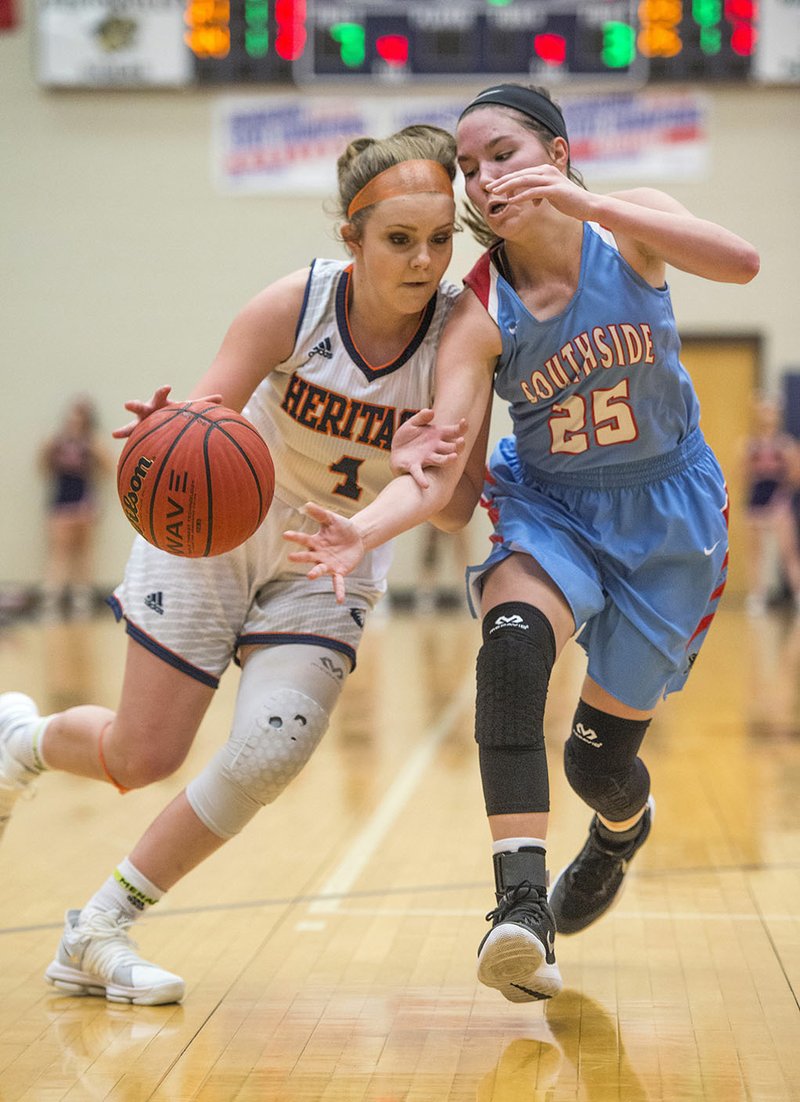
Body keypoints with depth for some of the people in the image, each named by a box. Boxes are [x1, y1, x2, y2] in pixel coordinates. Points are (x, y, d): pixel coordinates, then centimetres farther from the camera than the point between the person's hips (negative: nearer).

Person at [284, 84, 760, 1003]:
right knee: (511, 646, -34)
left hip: (666, 512, 0)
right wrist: (364, 530, -48)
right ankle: (521, 902, -39)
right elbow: (437, 467, -26)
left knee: (600, 759, 6)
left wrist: (588, 205, -46)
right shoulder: (476, 315, -17)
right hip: (547, 506, 0)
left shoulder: (628, 228, -15)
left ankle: (623, 829, 46)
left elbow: (739, 262, -35)